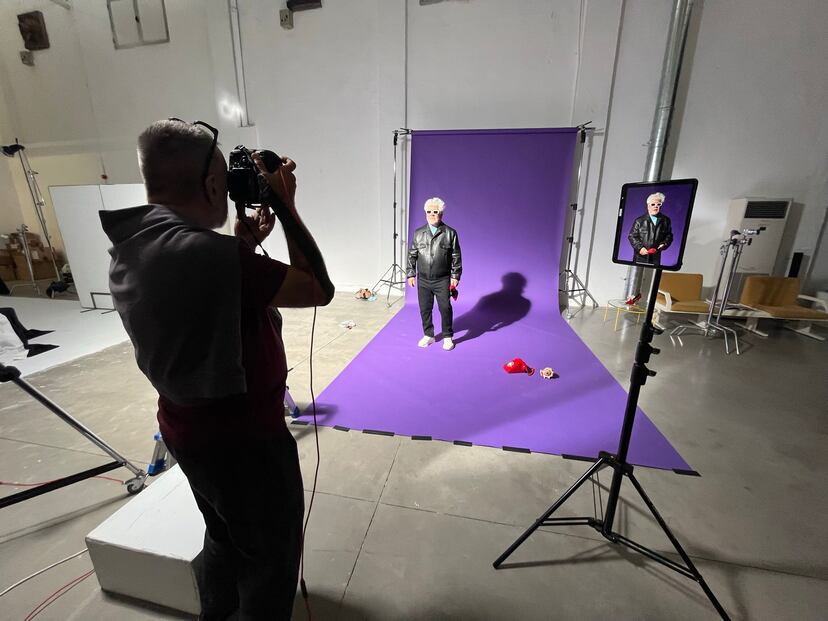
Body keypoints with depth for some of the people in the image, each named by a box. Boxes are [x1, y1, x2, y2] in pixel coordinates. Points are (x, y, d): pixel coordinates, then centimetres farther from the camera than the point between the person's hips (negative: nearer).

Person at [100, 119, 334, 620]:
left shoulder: (130, 250, -1)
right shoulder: (213, 254, -30)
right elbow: (319, 290, -21)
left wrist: (242, 248, 5)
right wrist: (285, 206, -13)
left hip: (187, 428, 9)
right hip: (245, 437, -9)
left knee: (226, 536, 33)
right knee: (271, 555, 19)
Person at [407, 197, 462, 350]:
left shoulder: (450, 233, -1)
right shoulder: (418, 233, 6)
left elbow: (456, 257, 0)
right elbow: (412, 255, 9)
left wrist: (455, 276, -5)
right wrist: (411, 274, 5)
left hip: (443, 280, -2)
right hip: (423, 281, 3)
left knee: (445, 308, 3)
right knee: (425, 309, 10)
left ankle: (448, 337, 21)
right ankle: (428, 335, 28)